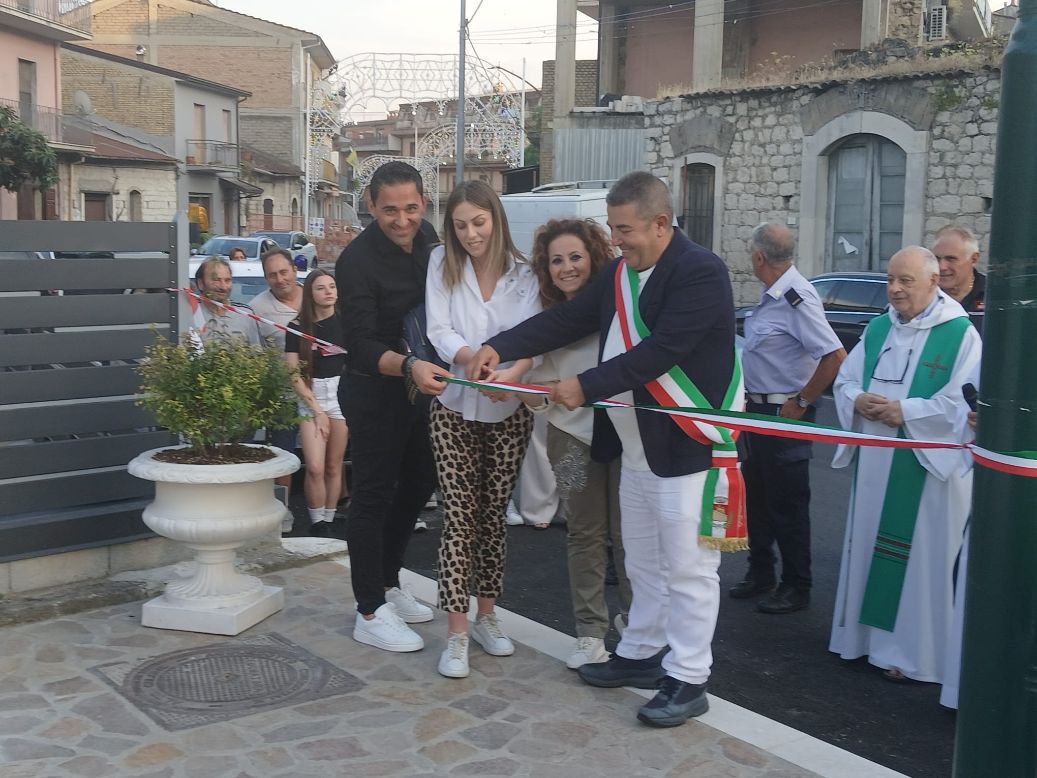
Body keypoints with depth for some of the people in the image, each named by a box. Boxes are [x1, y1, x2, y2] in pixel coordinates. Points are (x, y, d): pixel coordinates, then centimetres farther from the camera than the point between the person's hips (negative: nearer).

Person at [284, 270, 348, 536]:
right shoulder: (298, 327, 1)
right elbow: (294, 374, -1)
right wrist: (317, 411, -5)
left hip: (342, 394, 1)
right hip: (310, 397, -1)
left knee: (333, 467, 4)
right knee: (314, 467, -11)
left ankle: (328, 523, 15)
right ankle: (317, 525, 4)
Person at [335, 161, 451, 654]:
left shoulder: (426, 245, 2)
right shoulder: (357, 261, -20)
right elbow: (362, 346, -27)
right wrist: (409, 366, -44)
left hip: (417, 387, 8)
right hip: (373, 391, -8)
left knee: (418, 483, 17)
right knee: (373, 496, -1)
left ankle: (387, 583, 34)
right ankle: (370, 613, 9)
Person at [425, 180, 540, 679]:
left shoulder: (523, 274, -1)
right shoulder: (442, 264, -1)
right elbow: (439, 331, -9)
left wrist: (512, 372, -36)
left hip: (508, 413, 1)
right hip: (454, 409, -1)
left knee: (493, 515, 9)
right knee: (459, 517, -4)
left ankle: (486, 616, 25)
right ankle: (456, 633, 1)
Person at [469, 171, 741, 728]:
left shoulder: (700, 273, -17)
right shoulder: (619, 274, 10)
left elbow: (661, 350, -24)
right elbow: (566, 320, 9)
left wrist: (587, 386, -22)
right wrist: (500, 347, -3)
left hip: (688, 445, -8)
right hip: (636, 445, 9)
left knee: (687, 568, 0)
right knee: (643, 563, 19)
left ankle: (687, 680, 11)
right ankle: (640, 655, 34)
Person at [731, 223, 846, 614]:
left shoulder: (797, 298, -22)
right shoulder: (772, 295, 7)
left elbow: (836, 356, -27)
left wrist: (801, 402, -19)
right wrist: (751, 399, 13)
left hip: (785, 414, -9)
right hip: (758, 410, 9)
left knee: (787, 504, 2)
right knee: (756, 496, 17)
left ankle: (796, 588, 15)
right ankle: (760, 574, 32)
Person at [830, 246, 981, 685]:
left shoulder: (960, 334, -8)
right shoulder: (878, 329, 11)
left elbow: (962, 402, -15)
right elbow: (845, 379, 14)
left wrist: (904, 411, -18)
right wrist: (858, 401, -7)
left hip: (926, 468, -6)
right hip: (873, 463, 6)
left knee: (920, 559, 0)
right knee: (868, 547, 12)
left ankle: (910, 652, 9)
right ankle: (864, 634, 25)